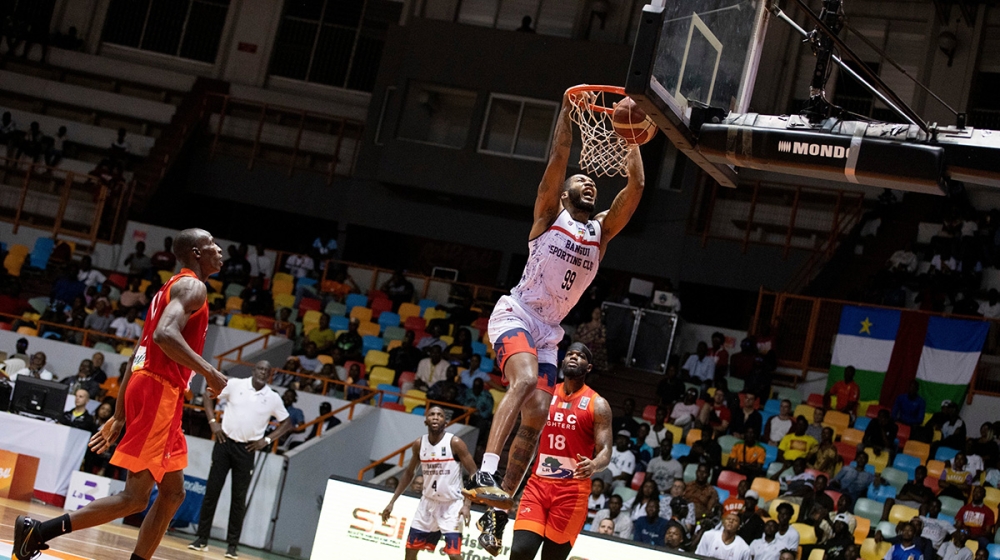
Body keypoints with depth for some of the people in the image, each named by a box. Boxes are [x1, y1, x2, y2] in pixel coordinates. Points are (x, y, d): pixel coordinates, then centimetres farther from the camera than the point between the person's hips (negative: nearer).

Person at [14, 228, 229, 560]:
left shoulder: (172, 289, 23)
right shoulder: (192, 286, -6)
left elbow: (137, 358, 23)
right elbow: (165, 334, -27)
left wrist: (119, 416, 22)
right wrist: (209, 373, -24)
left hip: (153, 393, 10)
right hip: (158, 393, -10)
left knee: (173, 493, 12)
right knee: (135, 497, -10)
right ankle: (37, 531, -10)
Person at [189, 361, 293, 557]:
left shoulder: (273, 398, 0)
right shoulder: (235, 385, -2)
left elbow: (287, 423, 10)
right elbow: (209, 396, 7)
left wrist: (267, 440, -1)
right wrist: (213, 422, -3)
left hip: (247, 450, 0)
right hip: (225, 442, 0)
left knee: (239, 498, 2)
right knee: (212, 491, 1)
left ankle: (232, 544, 8)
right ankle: (202, 539, 9)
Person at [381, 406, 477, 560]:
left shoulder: (455, 443, -16)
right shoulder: (419, 444, -1)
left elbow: (474, 474, -12)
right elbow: (409, 473, 14)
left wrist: (466, 504, -21)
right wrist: (392, 502, 11)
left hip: (451, 505, -5)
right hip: (427, 503, 6)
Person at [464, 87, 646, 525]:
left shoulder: (601, 231, 15)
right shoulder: (549, 216, 3)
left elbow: (636, 186, 8)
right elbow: (557, 160, -10)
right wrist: (567, 111, -12)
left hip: (548, 331, 7)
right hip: (515, 314, -7)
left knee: (537, 416, -2)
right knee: (525, 380, -31)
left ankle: (505, 496, 4)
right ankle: (484, 474, -41)